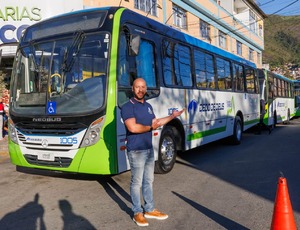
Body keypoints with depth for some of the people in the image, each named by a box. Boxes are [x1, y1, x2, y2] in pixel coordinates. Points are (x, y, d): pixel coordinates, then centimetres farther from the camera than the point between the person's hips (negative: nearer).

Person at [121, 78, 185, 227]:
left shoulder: (148, 106, 11)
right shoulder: (127, 107, -14)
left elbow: (155, 123, 17)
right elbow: (133, 127, -26)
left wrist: (173, 116, 15)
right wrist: (150, 127, -11)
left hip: (149, 149, 8)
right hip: (136, 151, -8)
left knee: (148, 180, 16)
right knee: (137, 182, 3)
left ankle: (149, 210, 29)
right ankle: (137, 213, 18)